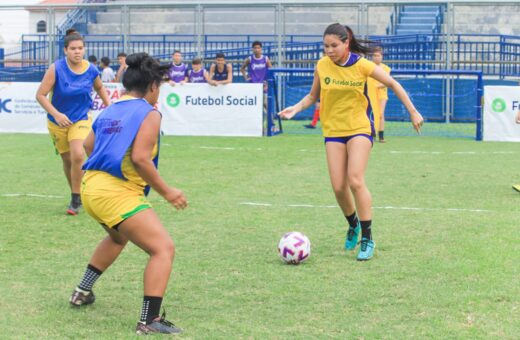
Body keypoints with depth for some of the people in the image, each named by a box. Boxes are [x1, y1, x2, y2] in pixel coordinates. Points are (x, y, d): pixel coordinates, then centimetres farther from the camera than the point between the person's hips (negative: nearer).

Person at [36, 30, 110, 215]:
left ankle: (76, 199, -9)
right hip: (57, 122, 0)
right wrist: (56, 114, -28)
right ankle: (77, 196, 32)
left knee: (78, 155, -22)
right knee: (67, 160, 10)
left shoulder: (91, 70, -10)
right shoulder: (56, 68, -18)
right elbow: (40, 95, -18)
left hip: (81, 119, 0)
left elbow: (100, 88, 13)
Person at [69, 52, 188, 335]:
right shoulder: (149, 114, -8)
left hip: (91, 187, 9)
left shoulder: (109, 111, 14)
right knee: (164, 249, -10)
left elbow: (88, 146, 20)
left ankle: (83, 292, 44)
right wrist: (166, 192, -10)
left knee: (118, 237, 37)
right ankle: (149, 320, -19)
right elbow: (140, 158, -18)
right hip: (118, 193, -9)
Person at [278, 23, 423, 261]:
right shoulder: (322, 66, -2)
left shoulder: (361, 65, -10)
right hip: (333, 131, 3)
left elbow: (393, 84, 1)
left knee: (355, 181, -20)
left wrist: (413, 112, 1)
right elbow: (313, 95, 12)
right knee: (338, 188, -3)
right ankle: (353, 225, 27)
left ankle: (367, 239, -9)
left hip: (359, 128, -3)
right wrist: (297, 108, -7)